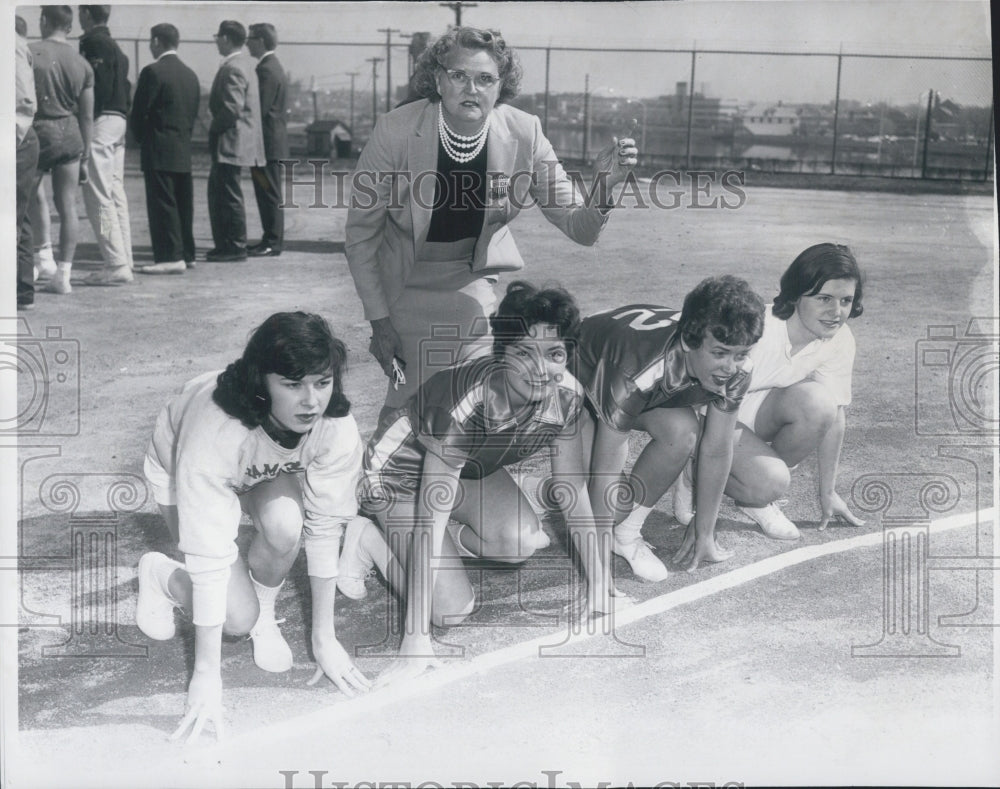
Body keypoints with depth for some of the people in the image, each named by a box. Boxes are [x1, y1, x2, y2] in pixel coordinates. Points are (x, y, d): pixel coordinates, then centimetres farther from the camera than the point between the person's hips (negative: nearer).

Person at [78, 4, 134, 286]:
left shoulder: (93, 43, -9)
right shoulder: (114, 46, 19)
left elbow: (97, 88, -18)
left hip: (99, 122, -10)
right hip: (118, 124, 10)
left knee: (98, 196, -9)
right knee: (115, 195, 10)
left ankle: (116, 264, -12)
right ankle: (123, 262, 12)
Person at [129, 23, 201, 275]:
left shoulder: (153, 71, -11)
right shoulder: (190, 74, 11)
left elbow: (138, 113, -9)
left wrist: (142, 139, 7)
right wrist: (183, 136, 17)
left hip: (159, 150, -8)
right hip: (184, 151, 8)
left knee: (162, 204, -6)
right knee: (183, 204, 11)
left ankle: (170, 257, -9)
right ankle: (186, 254, 16)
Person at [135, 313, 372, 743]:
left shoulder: (337, 429, -34)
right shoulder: (213, 432, -43)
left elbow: (324, 530, -23)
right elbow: (209, 558, -39)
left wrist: (324, 638, -18)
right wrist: (206, 674, -34)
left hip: (268, 476, 3)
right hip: (182, 473, -3)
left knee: (284, 522, -33)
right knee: (237, 618, -16)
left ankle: (264, 612, -1)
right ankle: (161, 574, 16)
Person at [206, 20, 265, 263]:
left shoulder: (233, 68, -16)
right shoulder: (243, 63, 16)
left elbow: (232, 108, -24)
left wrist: (215, 129, -11)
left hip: (230, 142, -10)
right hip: (231, 142, 10)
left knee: (230, 196, -4)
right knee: (218, 193, 15)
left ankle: (236, 247, 3)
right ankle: (224, 245, 20)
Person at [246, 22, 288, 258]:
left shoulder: (266, 70, -15)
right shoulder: (275, 67, 18)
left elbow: (260, 109, -20)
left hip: (268, 143, -10)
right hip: (276, 143, 10)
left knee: (269, 194, -7)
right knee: (271, 195, 13)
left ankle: (272, 243, -4)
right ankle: (272, 239, 18)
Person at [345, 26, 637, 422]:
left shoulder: (524, 134, -16)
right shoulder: (396, 130, -22)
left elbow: (579, 228, -12)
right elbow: (361, 232, -11)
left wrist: (602, 187, -34)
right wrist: (378, 318, -10)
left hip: (476, 282, 2)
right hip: (407, 285, -2)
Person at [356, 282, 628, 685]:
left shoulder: (566, 396, -22)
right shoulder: (466, 405, -39)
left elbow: (573, 489, -9)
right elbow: (430, 520, -37)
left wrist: (598, 582, -7)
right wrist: (417, 638, -37)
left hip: (470, 469, 5)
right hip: (399, 473, -5)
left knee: (521, 542, -24)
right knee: (452, 609, -17)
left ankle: (454, 540, 6)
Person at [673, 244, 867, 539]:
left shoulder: (840, 340, -13)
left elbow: (833, 416, -1)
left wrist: (828, 493, 4)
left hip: (760, 409, 6)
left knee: (817, 401, -27)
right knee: (769, 482, -31)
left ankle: (758, 493, -5)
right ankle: (693, 476, 2)